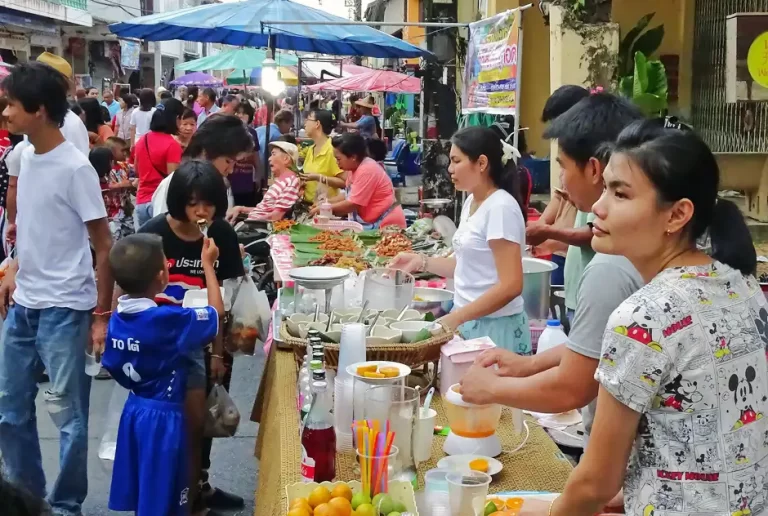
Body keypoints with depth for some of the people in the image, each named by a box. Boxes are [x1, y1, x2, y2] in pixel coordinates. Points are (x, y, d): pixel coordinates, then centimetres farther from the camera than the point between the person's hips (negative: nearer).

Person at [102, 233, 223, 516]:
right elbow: (217, 312, -13)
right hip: (163, 416, -7)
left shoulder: (117, 319, -3)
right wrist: (208, 265, -6)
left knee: (141, 492, 20)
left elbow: (113, 366, 6)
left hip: (134, 409, 7)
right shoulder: (168, 320, -24)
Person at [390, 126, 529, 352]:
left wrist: (455, 318, -21)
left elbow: (510, 286, -22)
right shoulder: (471, 202, 8)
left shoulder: (500, 208, -18)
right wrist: (422, 262, 6)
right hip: (468, 322, 8)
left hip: (494, 328, -8)